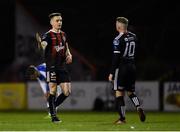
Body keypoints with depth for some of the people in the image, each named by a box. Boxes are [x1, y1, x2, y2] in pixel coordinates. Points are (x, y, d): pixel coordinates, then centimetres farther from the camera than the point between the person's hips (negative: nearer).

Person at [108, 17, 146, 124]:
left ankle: (122, 118, 0)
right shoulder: (133, 37, 7)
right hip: (132, 67, 7)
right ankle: (139, 107, -6)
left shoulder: (118, 39, -14)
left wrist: (111, 73, -12)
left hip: (121, 67, -7)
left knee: (119, 93, 1)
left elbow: (116, 58, -16)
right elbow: (135, 53, 12)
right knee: (131, 92, 18)